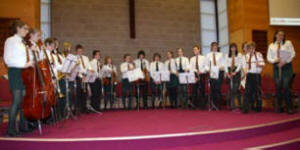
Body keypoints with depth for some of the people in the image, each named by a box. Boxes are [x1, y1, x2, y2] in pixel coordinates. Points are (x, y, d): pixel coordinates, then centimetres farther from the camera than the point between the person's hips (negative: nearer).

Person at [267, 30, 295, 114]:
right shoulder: (271, 45, 12)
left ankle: (289, 108, -3)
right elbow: (268, 57, 10)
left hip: (286, 66, -2)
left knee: (286, 87, -11)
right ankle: (279, 107, 10)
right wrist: (274, 61, -9)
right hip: (276, 67, 2)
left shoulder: (288, 43, 6)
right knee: (278, 87, 2)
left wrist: (285, 62, -10)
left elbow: (293, 54, 1)